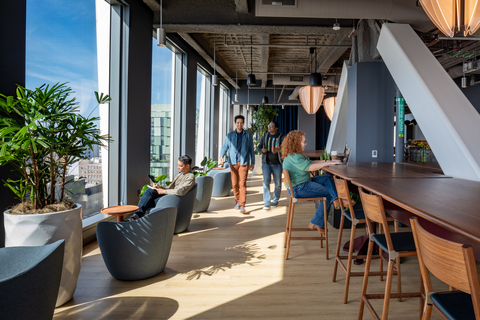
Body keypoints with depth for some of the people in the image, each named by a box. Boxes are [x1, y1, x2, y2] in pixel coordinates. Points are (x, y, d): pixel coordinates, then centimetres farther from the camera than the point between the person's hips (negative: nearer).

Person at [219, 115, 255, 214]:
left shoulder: (248, 135, 8)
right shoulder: (230, 135, 9)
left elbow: (251, 149, 11)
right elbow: (225, 146, 3)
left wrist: (252, 162, 10)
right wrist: (221, 156, -16)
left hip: (244, 162, -2)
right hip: (233, 162, 2)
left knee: (242, 183, -11)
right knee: (234, 184, 6)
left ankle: (242, 206, -10)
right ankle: (237, 201, 26)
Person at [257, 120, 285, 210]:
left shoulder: (281, 137, -1)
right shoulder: (265, 136, 8)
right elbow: (259, 147, 9)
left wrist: (279, 150, -33)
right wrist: (262, 150, -14)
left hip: (277, 164, -1)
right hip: (266, 163, 1)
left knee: (278, 183, 6)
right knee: (266, 181, -15)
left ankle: (275, 200, 29)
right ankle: (266, 203, -9)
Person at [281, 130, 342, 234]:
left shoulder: (297, 155, 14)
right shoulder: (293, 157, -21)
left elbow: (310, 162, 13)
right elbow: (310, 167, -27)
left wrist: (327, 161, 3)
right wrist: (328, 163, -23)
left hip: (305, 182, 11)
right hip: (298, 188, -11)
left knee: (327, 178, 6)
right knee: (328, 195, -7)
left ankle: (336, 199, -14)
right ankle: (317, 223, 0)